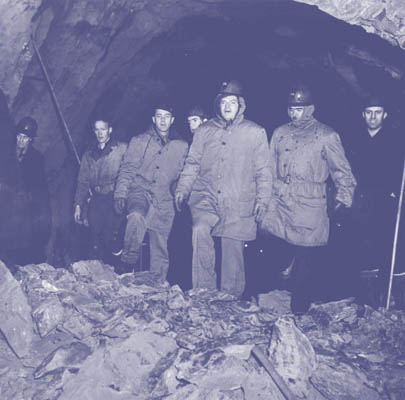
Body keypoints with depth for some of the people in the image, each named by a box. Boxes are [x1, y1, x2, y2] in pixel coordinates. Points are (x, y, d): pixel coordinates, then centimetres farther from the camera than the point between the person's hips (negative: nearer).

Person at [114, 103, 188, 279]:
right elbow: (127, 169, 4)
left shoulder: (181, 147, 13)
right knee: (136, 216, -36)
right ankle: (128, 263, -20)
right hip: (140, 192, -1)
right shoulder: (139, 141, 10)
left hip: (164, 201, 2)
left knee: (160, 251, 3)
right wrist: (121, 193, -8)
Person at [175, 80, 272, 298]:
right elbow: (192, 163, 14)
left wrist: (262, 199, -1)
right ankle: (204, 290, -18)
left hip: (238, 204, -1)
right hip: (207, 198, 1)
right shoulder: (204, 130, 13)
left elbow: (263, 171, 7)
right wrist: (183, 188, 1)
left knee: (233, 252, 2)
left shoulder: (255, 132, 6)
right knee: (200, 230, -27)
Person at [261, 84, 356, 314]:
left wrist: (344, 197, -4)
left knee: (307, 259, 1)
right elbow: (270, 169, 20)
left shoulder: (326, 136, 3)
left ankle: (299, 311, 15)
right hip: (278, 207, 3)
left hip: (309, 209, -3)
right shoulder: (280, 134, 15)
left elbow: (342, 170, 5)